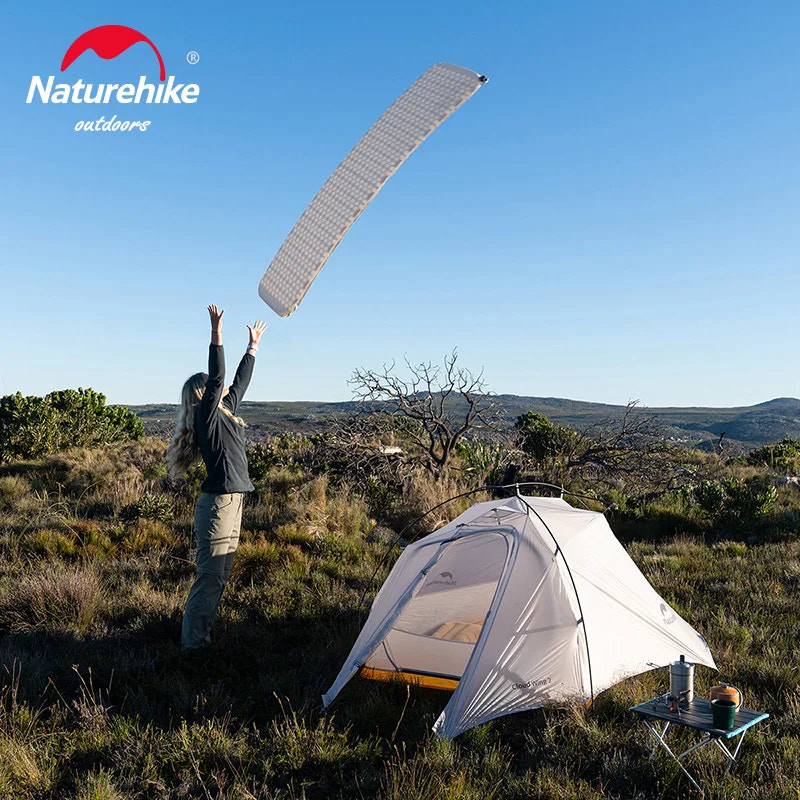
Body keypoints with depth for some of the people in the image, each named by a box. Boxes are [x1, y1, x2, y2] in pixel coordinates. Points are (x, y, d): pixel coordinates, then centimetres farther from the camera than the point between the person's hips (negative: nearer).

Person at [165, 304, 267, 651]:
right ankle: (192, 643, 3)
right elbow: (217, 378, -24)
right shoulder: (207, 415, -10)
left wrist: (253, 347, 33)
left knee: (219, 577, 14)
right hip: (218, 504, -10)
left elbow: (240, 381, 26)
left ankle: (201, 638, 23)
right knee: (210, 577, -5)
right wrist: (216, 336, -28)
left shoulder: (226, 411, 14)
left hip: (231, 503, 10)